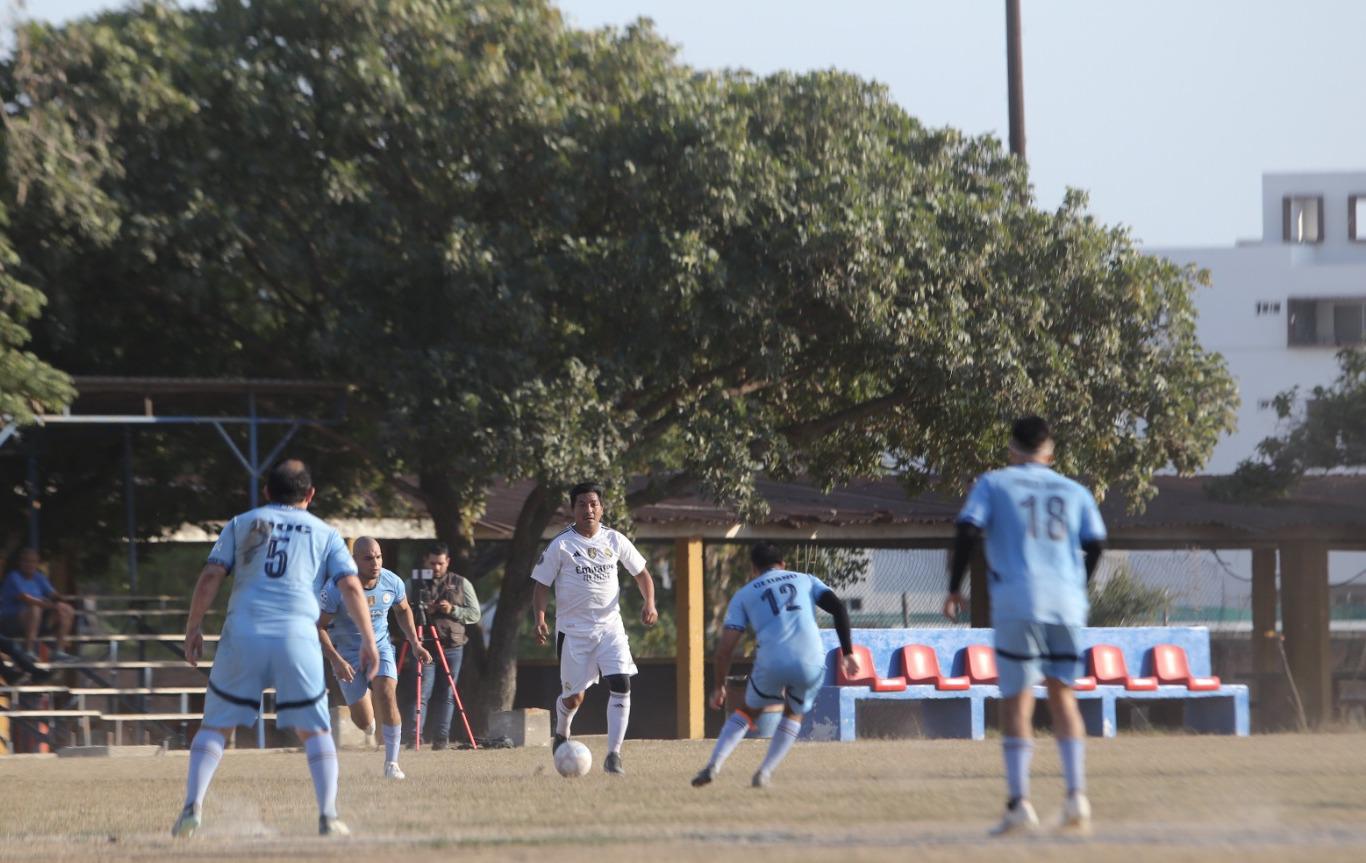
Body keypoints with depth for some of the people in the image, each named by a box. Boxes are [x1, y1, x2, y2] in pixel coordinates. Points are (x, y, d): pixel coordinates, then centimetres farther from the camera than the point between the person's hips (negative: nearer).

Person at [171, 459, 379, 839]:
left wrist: (193, 628, 9)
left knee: (215, 726, 8)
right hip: (297, 637, 0)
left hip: (241, 636, 0)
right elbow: (350, 586, 3)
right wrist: (368, 637, 2)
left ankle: (192, 808, -7)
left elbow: (210, 576, 5)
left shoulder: (241, 524, 16)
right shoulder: (324, 533, 16)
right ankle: (328, 817, -1)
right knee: (315, 730, 11)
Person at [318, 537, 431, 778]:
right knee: (362, 719, 0)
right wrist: (336, 661, -27)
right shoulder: (336, 589, -24)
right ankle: (369, 728, 41)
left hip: (380, 647, 2)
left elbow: (404, 611, 10)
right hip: (347, 654, -2)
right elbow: (319, 627, -17)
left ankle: (391, 763, -13)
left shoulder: (392, 583, -12)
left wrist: (415, 644, 2)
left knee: (387, 695, -23)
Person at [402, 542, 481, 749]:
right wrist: (422, 611, -11)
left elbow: (474, 614, 9)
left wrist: (453, 610, -9)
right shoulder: (414, 584, 9)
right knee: (421, 692, -10)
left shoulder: (461, 584, 11)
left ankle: (441, 738, 6)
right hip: (423, 646, -1)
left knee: (446, 695, 2)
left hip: (452, 648, 1)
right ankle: (413, 736, -13)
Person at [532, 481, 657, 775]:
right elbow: (541, 584, -1)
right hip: (573, 630, -2)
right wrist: (540, 619, -16)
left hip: (610, 626, 2)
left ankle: (614, 754, -14)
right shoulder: (561, 545, -4)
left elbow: (641, 574, 13)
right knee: (573, 696, 4)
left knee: (621, 684, -17)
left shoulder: (615, 541, 3)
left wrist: (649, 604, -4)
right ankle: (561, 734, 39)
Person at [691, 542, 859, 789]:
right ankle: (765, 772, 16)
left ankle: (714, 764, 6)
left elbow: (725, 646, 14)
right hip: (811, 665, 1)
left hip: (772, 664, -1)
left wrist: (719, 687, 22)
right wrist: (847, 653, 11)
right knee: (794, 714, 29)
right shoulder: (807, 581, 24)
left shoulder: (744, 595, 20)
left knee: (747, 711, 24)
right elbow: (838, 608, 9)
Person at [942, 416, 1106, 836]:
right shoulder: (1074, 492, 16)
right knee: (1062, 693, 13)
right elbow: (1095, 545, 10)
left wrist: (954, 589, 5)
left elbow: (968, 532, -3)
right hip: (1066, 604, 3)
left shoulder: (993, 484, 8)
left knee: (1017, 701, 0)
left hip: (1017, 602, -3)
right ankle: (1076, 795, 2)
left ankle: (1019, 804, -6)